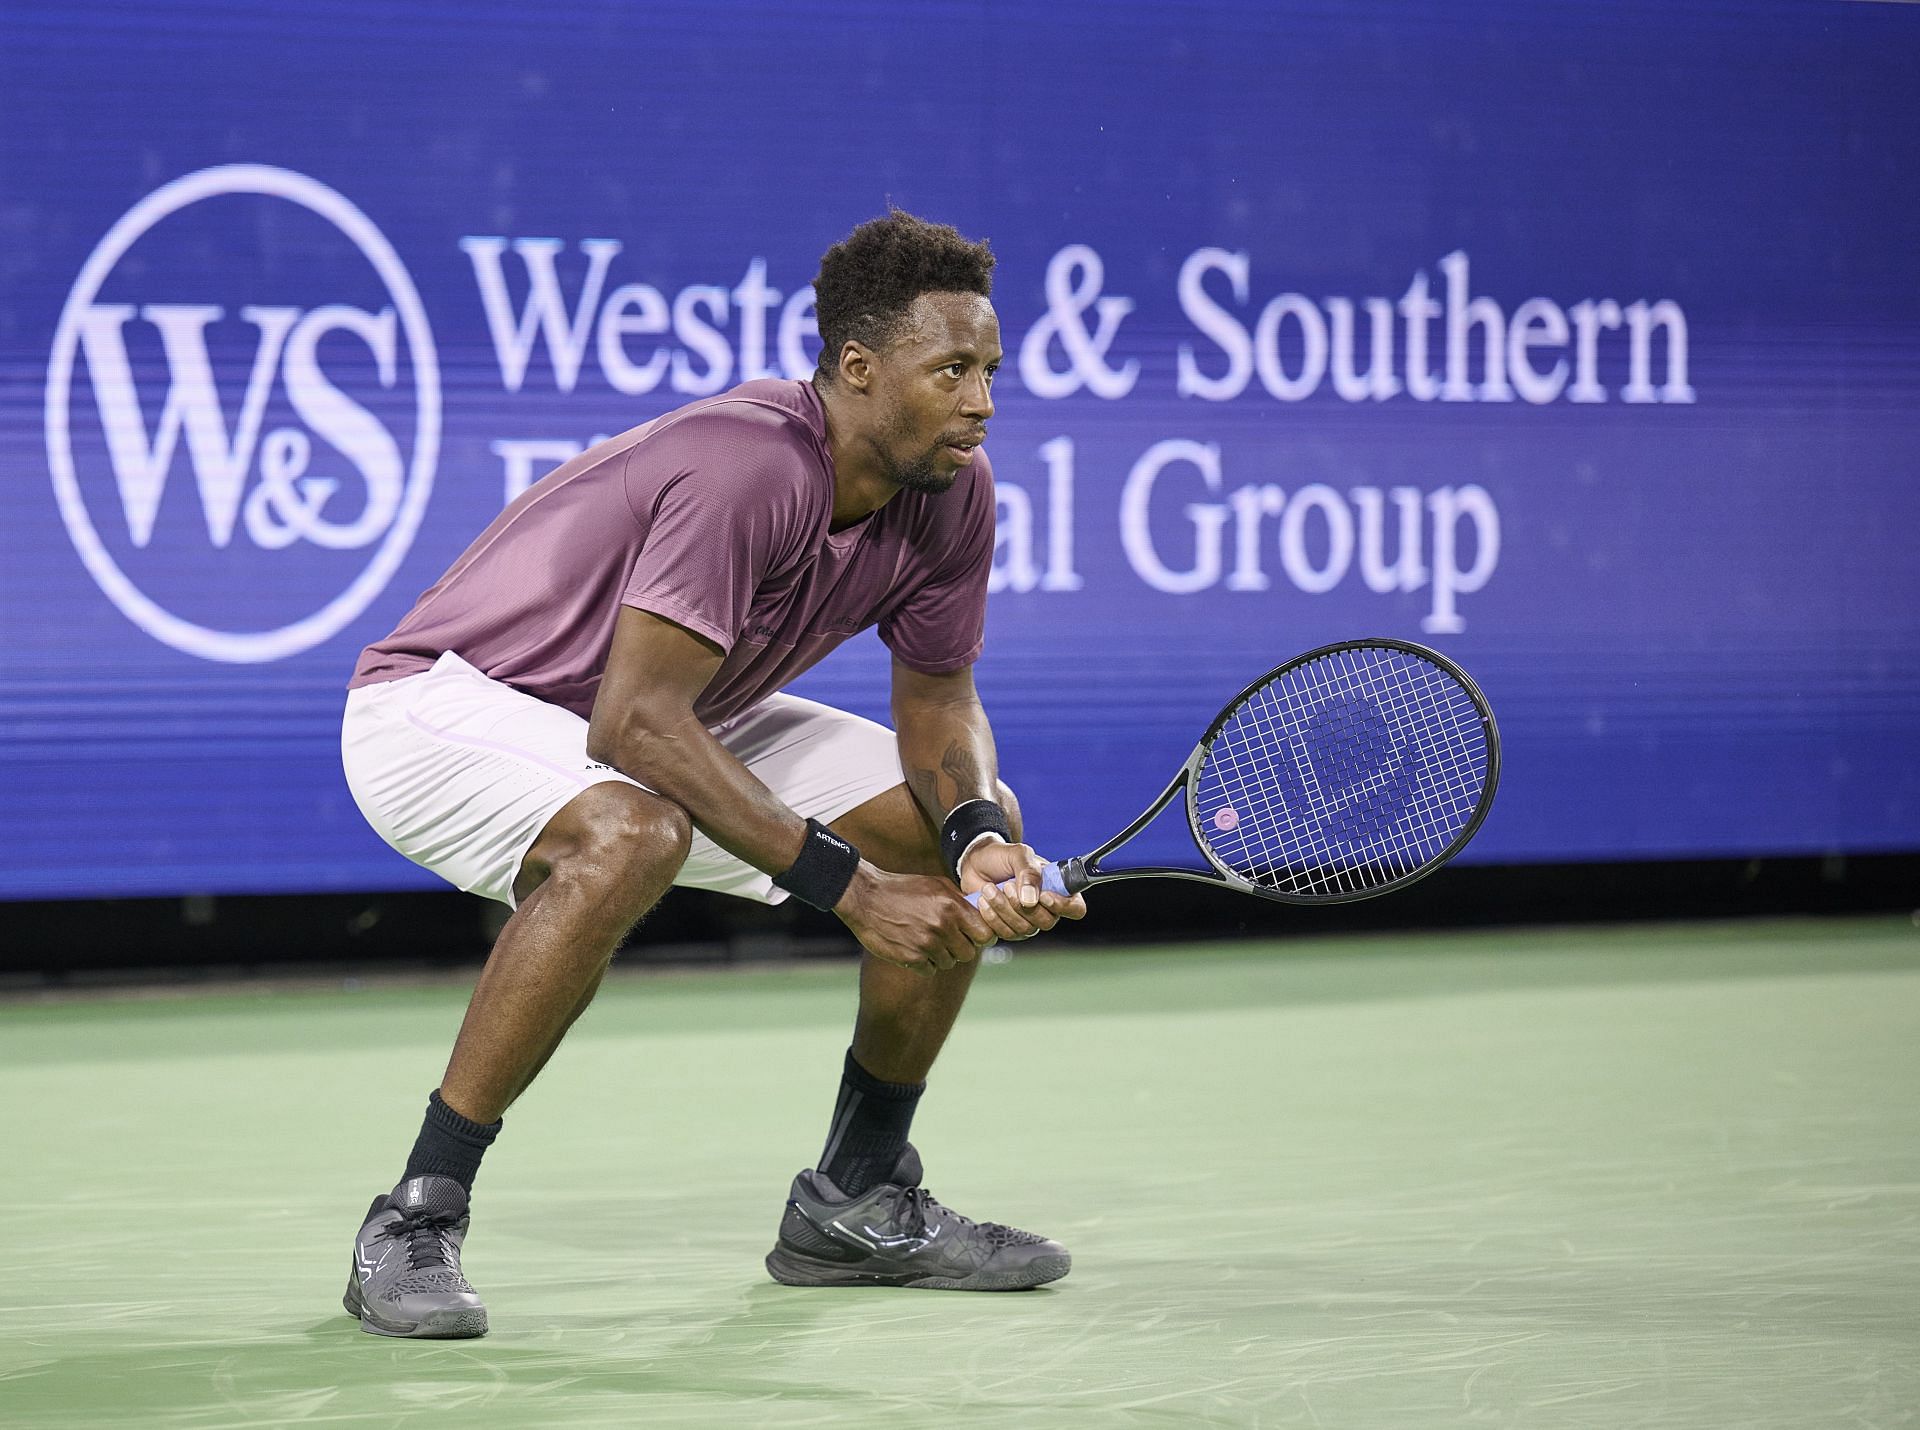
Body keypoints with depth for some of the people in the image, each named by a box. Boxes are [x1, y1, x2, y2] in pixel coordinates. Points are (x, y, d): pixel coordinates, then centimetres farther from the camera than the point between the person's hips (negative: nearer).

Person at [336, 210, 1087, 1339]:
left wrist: (980, 834, -21)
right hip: (444, 702, -9)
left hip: (678, 718, 9)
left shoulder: (955, 488, -8)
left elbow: (939, 701, 2)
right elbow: (638, 724, -36)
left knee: (964, 825, 1)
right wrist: (850, 887, -36)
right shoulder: (747, 468, -34)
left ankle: (859, 1201, 15)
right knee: (628, 839, -41)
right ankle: (416, 1219, -28)